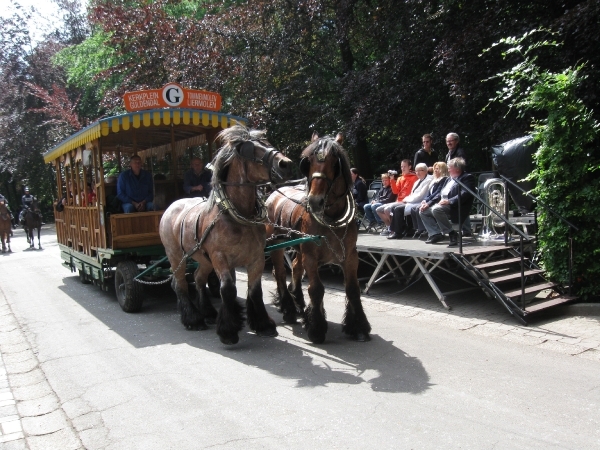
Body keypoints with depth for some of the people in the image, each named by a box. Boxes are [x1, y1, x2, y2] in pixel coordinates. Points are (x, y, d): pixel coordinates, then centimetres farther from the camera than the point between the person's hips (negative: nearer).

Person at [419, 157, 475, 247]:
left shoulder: (467, 178, -4)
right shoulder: (450, 179, 23)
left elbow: (464, 194, -19)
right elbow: (440, 194, 22)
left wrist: (449, 201, -29)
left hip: (456, 208, -10)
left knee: (436, 209, -34)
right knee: (423, 211, 3)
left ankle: (452, 234, -22)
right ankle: (436, 234, -2)